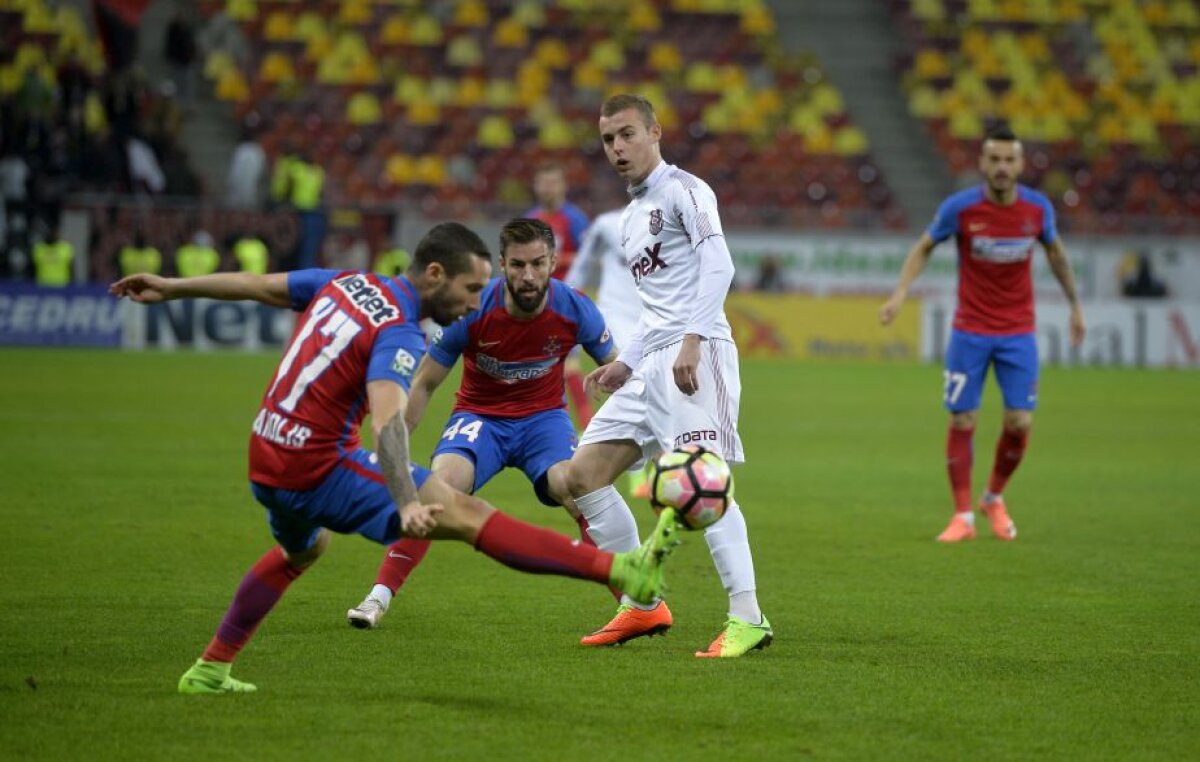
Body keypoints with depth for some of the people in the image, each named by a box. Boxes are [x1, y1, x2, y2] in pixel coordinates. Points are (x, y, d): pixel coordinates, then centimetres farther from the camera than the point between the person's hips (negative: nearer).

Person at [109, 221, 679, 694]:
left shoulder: (345, 284, 7)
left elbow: (255, 284, 17)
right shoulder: (398, 335, -18)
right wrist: (407, 504, -47)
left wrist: (171, 288, 29)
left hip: (267, 460, 9)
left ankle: (209, 671, 41)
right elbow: (387, 421, -34)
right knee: (463, 513, -16)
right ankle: (620, 571, -25)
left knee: (301, 549, 38)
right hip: (319, 467, -9)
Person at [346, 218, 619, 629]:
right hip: (479, 415, 0)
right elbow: (424, 384, -9)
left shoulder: (575, 309, -17)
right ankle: (379, 596, -20)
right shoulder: (471, 310, -21)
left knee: (573, 485, -30)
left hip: (543, 415, 1)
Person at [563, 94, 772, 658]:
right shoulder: (630, 218, 24)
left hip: (697, 355, -10)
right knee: (583, 474, 4)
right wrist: (626, 363, 23)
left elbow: (717, 264, -17)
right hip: (653, 363, 10)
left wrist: (691, 341, -26)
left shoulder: (684, 190, -3)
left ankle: (748, 619, -20)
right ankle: (642, 605, 10)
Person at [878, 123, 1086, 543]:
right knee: (962, 421, -3)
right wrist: (900, 292, -11)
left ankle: (995, 499, 20)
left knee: (1019, 423, -5)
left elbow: (1056, 252, 13)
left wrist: (1075, 305, 16)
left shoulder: (1038, 208, -6)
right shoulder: (960, 207, -13)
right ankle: (963, 516, 8)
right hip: (970, 331, -1)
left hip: (1019, 332, 2)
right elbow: (923, 247, 2)